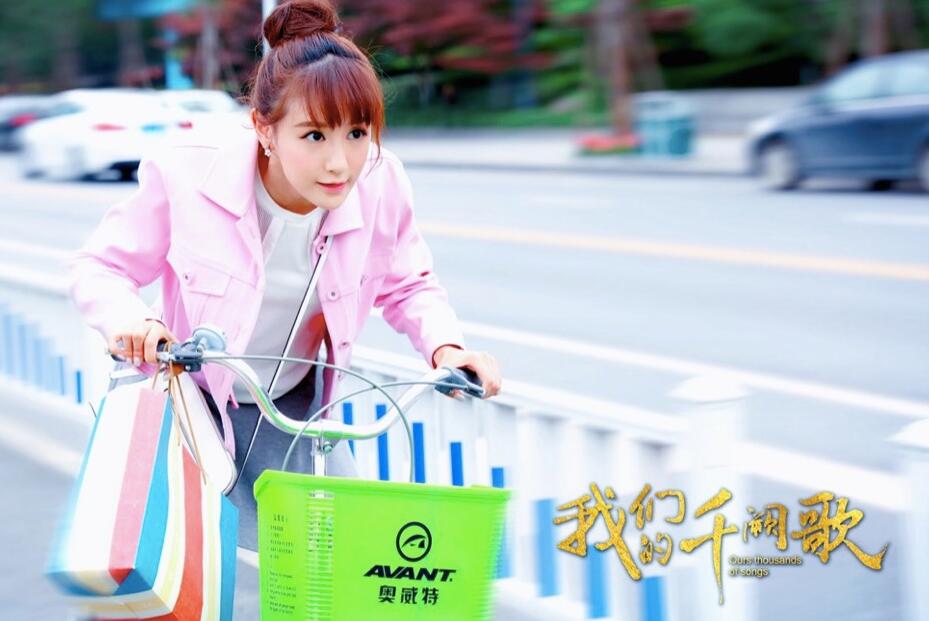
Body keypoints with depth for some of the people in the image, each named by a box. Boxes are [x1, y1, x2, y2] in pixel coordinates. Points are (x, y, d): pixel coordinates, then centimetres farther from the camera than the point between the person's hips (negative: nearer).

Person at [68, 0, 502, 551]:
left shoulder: (382, 187, -21)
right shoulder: (188, 177, -28)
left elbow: (408, 285, 0)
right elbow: (100, 267, -13)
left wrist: (444, 345, -20)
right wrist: (128, 319, -36)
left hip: (292, 405, 3)